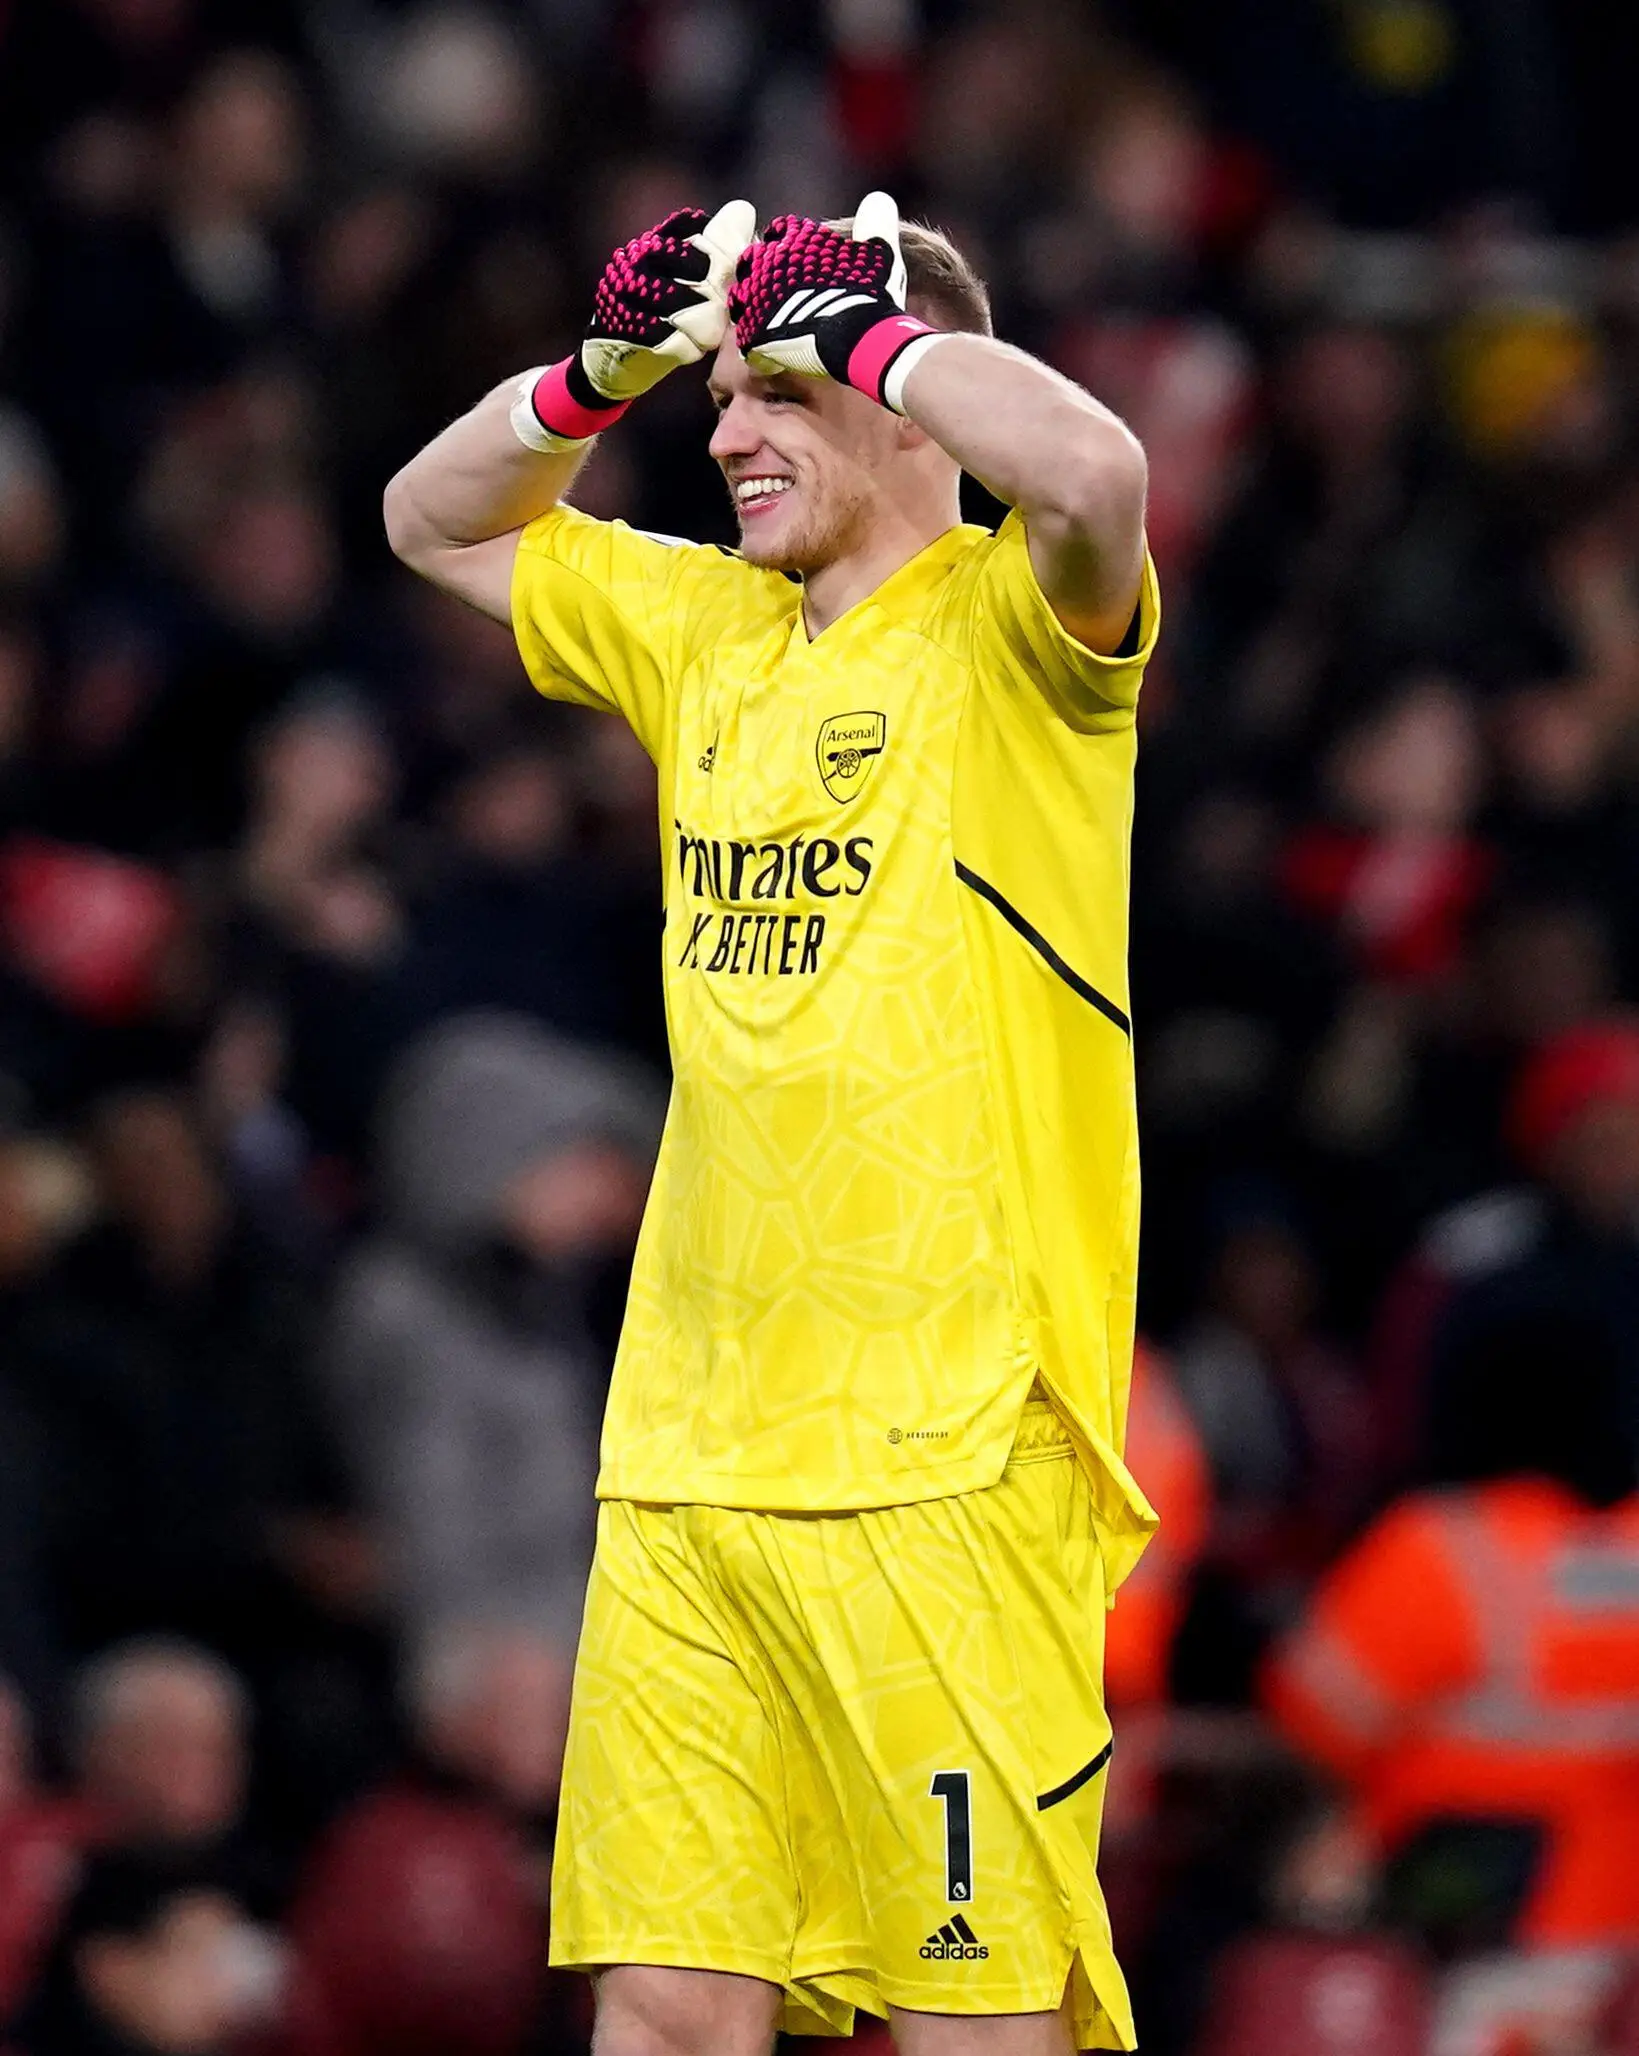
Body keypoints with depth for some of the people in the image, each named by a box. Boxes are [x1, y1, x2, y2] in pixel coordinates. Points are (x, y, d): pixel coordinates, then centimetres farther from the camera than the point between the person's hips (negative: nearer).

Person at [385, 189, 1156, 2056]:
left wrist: (866, 328, -12)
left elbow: (1094, 472, -27)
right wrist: (607, 369, 13)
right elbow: (434, 522, 31)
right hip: (685, 1459, 7)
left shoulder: (1003, 626, -4)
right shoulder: (707, 631, 17)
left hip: (947, 1459, -7)